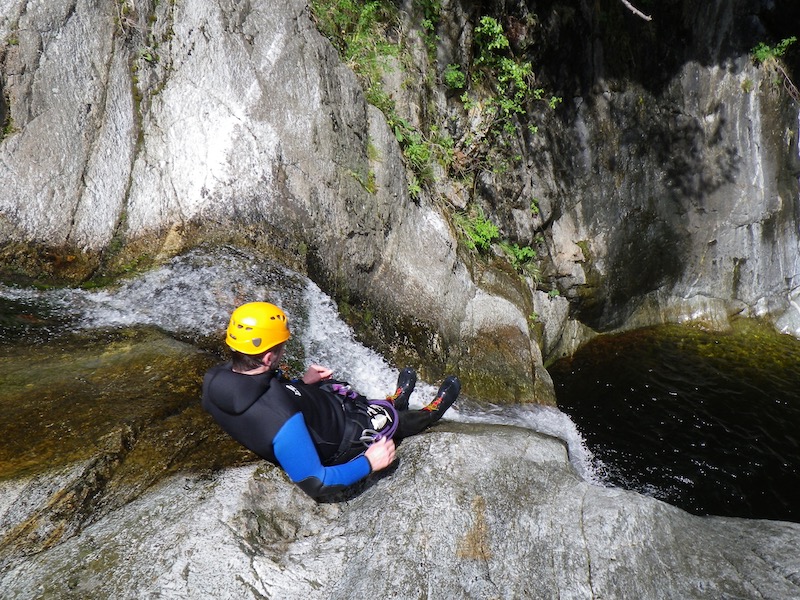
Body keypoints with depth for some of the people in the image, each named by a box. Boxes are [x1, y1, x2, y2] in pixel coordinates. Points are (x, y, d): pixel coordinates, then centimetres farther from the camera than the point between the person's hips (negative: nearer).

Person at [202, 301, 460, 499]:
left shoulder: (217, 378, -21)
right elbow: (315, 484, -34)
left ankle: (392, 402, 52)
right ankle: (428, 416, 48)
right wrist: (368, 463, -23)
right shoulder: (280, 419, -44)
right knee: (391, 417, 14)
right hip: (334, 444, -6)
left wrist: (302, 383, 2)